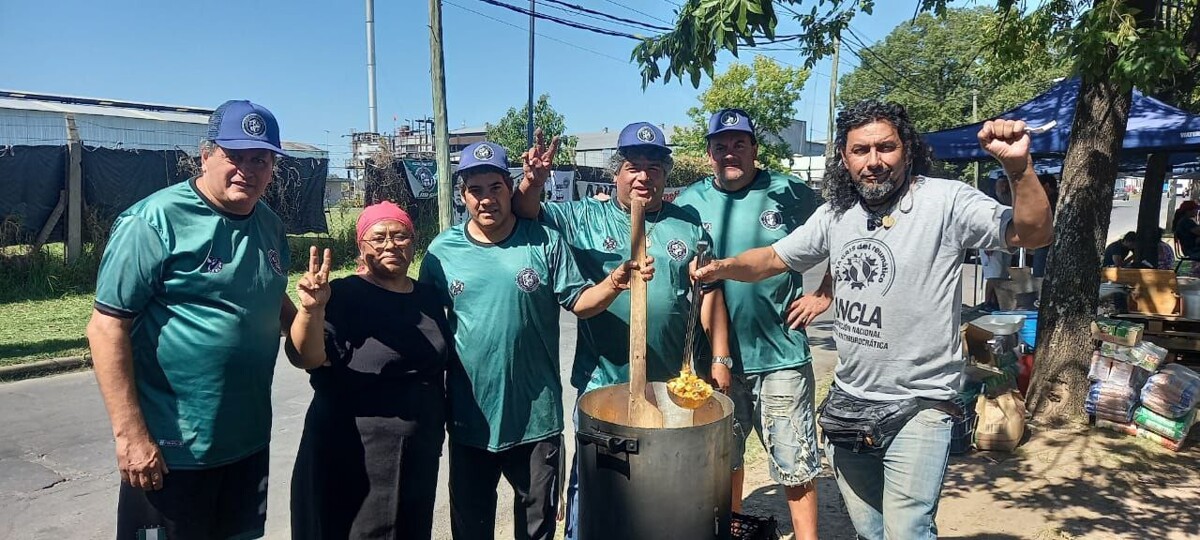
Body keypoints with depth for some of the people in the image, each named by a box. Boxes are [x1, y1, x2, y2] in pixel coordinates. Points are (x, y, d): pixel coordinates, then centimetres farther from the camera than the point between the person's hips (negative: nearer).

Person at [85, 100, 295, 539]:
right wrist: (130, 434, -19)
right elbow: (107, 326, -16)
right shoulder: (154, 220, -15)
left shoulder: (270, 225, 5)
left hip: (250, 439, 7)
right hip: (172, 448, -6)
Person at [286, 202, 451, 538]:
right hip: (352, 457, -5)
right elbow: (305, 358, -23)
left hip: (417, 455, 5)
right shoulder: (344, 295, -11)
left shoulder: (428, 297, 7)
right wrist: (312, 310, -39)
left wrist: (438, 426, 19)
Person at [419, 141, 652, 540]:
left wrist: (614, 282, -25)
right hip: (470, 415, 1)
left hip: (536, 413, -1)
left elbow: (579, 302, -5)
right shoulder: (443, 251, -3)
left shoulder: (544, 241, -6)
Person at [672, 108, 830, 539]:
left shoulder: (791, 193, -3)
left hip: (782, 354, -2)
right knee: (724, 458, 17)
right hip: (717, 357, 2)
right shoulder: (689, 204, 1)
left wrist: (824, 295, -1)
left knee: (795, 462, 8)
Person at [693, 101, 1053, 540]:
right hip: (847, 404, 6)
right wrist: (724, 267, -7)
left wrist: (1019, 168, -38)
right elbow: (775, 258, 11)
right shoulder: (837, 212, 3)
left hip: (918, 406, -5)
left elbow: (1033, 234, -21)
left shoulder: (945, 201, -13)